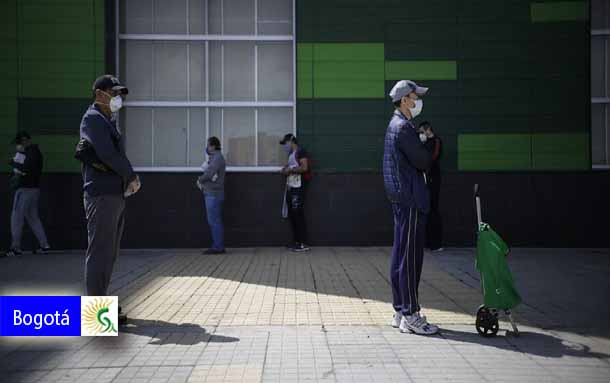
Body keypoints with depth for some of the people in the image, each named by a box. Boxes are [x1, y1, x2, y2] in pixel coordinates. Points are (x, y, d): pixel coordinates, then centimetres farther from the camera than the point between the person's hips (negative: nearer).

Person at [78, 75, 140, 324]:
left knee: (109, 252, 14)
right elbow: (108, 154, -17)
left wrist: (129, 179, 0)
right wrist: (132, 177, -7)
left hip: (116, 195, 10)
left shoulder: (109, 122, 22)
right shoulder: (93, 119, -7)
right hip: (101, 195, -10)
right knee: (100, 252, -8)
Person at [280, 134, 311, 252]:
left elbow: (304, 168, -19)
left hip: (298, 188, -9)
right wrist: (286, 169, 8)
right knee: (291, 215, 8)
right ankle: (296, 241, 14)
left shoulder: (300, 152, -7)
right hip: (291, 188, 9)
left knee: (298, 215, -11)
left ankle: (303, 244, -9)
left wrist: (290, 170, -12)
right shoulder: (291, 154, 21)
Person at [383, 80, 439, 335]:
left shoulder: (395, 125, 18)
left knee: (400, 256, 12)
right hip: (410, 200, -11)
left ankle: (400, 312, 20)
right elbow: (424, 162, -14)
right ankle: (410, 315, -1)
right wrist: (427, 154, 6)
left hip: (400, 199, 11)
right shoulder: (403, 127, -15)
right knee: (410, 257, -6)